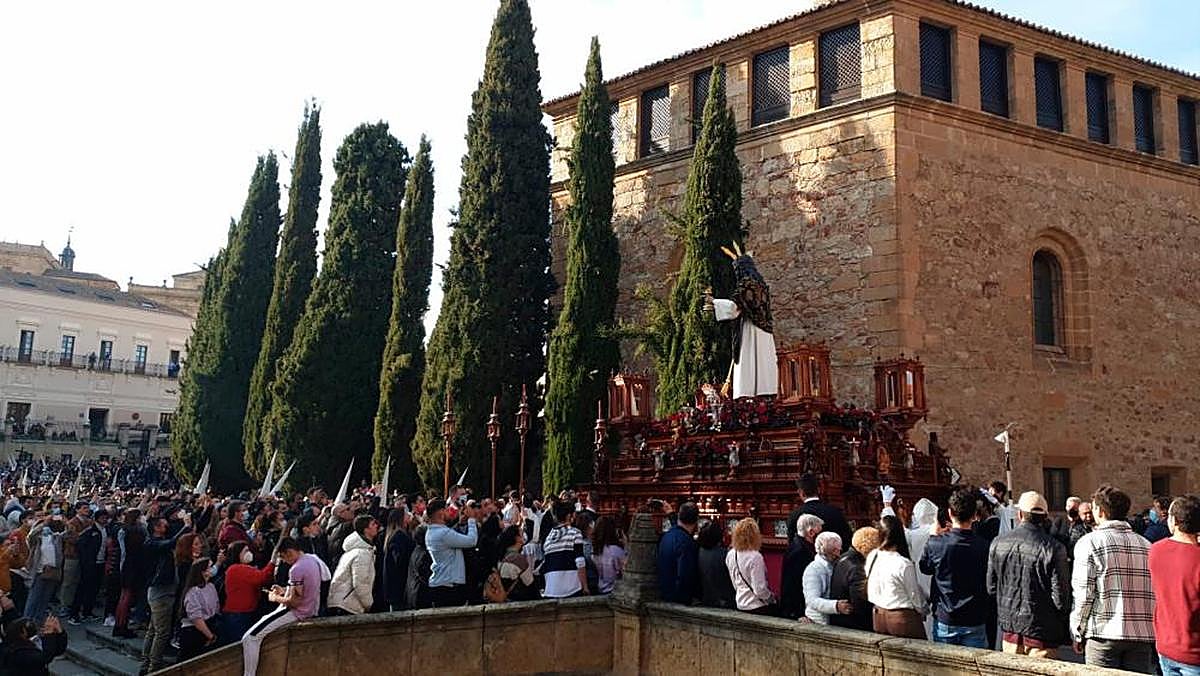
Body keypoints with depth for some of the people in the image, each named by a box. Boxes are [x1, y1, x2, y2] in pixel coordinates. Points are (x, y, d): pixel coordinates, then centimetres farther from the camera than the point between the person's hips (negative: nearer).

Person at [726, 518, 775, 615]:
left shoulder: (730, 555, -2)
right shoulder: (755, 557, -22)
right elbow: (759, 589, -21)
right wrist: (772, 598, -5)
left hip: (740, 604, 8)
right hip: (757, 606, -8)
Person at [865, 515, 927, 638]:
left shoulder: (871, 557, -5)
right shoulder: (904, 565, -22)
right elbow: (914, 594, -9)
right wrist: (922, 610, 12)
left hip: (878, 618, 6)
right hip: (903, 618, -6)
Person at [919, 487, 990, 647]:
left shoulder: (935, 544, -15)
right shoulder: (984, 546, -12)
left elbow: (924, 568, 6)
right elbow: (989, 585, 4)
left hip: (944, 621, 0)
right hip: (975, 622, 0)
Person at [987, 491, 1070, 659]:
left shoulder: (998, 543, -2)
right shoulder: (1053, 548, -15)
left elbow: (991, 588, 5)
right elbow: (1061, 596, -13)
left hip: (1009, 627, 4)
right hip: (1041, 631, -4)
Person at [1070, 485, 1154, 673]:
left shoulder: (1089, 542, -4)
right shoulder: (1146, 545, 10)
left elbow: (1083, 594, -8)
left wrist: (1077, 633, 2)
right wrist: (1153, 634, 16)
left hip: (1104, 632, -4)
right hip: (1143, 636, 4)